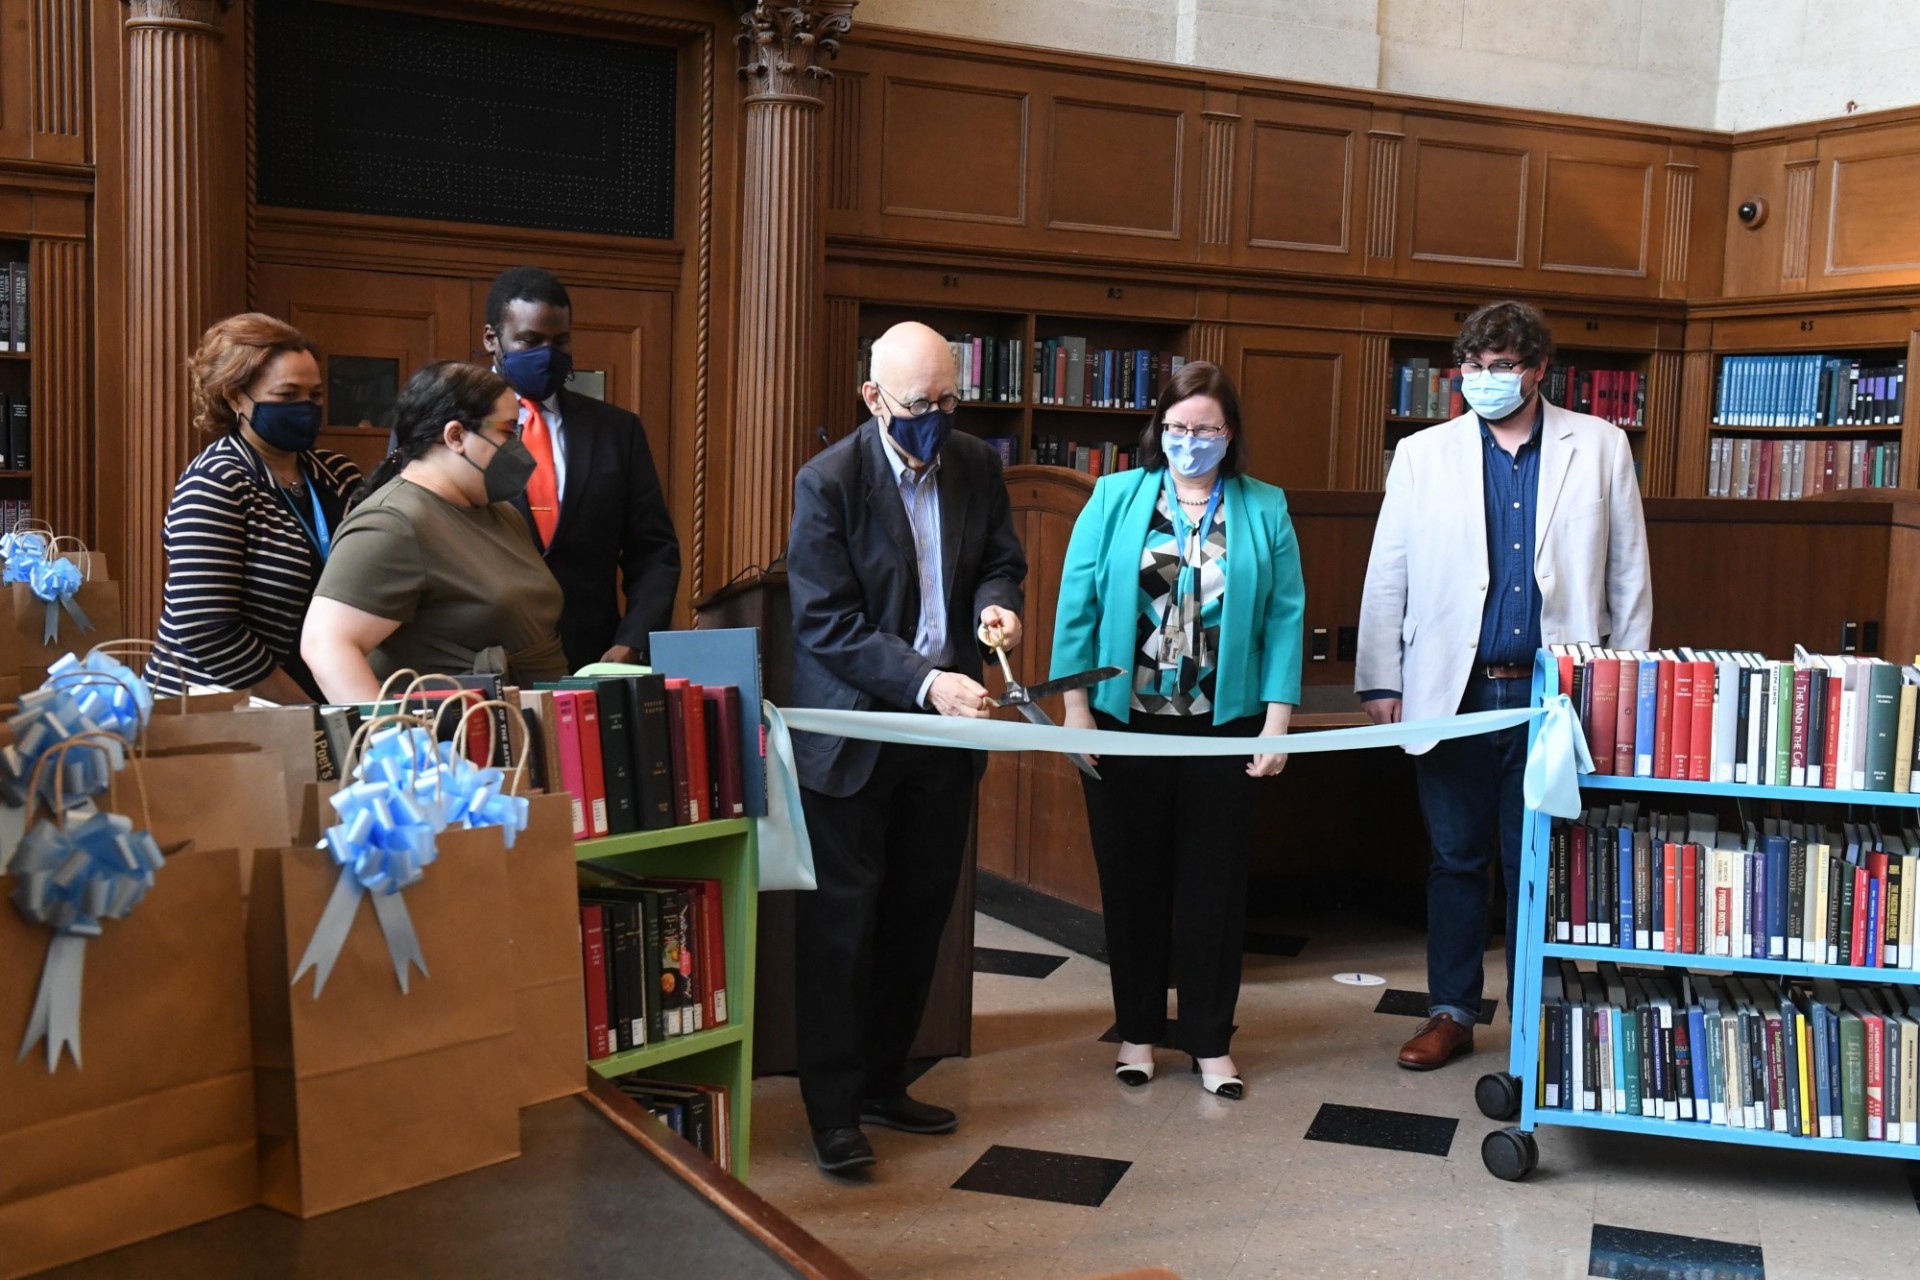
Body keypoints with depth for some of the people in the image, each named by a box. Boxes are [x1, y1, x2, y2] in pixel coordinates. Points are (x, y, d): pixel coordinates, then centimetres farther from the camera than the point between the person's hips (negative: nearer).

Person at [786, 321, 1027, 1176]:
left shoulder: (977, 466, 1)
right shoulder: (829, 482, -15)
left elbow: (1001, 557, 13)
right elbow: (826, 624, -18)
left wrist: (997, 601, -11)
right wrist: (925, 681, -26)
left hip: (945, 723, 6)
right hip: (854, 727, -5)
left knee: (921, 910, 14)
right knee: (841, 920, 1)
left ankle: (883, 1080, 30)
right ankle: (833, 1110, 11)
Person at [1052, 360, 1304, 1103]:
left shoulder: (1264, 510, 4)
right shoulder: (1115, 499, 2)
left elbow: (1284, 617, 0)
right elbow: (1078, 604, -1)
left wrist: (1277, 721, -6)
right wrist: (1075, 705, -7)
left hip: (1224, 727, 0)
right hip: (1125, 723, 0)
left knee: (1214, 883, 7)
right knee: (1132, 879, 9)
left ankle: (1210, 1040, 19)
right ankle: (1138, 1031, 23)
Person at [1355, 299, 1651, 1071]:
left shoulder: (1599, 448, 5)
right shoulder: (1423, 455, 5)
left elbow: (1629, 573, 7)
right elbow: (1386, 577, 5)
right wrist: (1380, 683, 1)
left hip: (1552, 693, 0)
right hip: (1453, 691, 1)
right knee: (1457, 858, 9)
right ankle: (1451, 1013, 22)